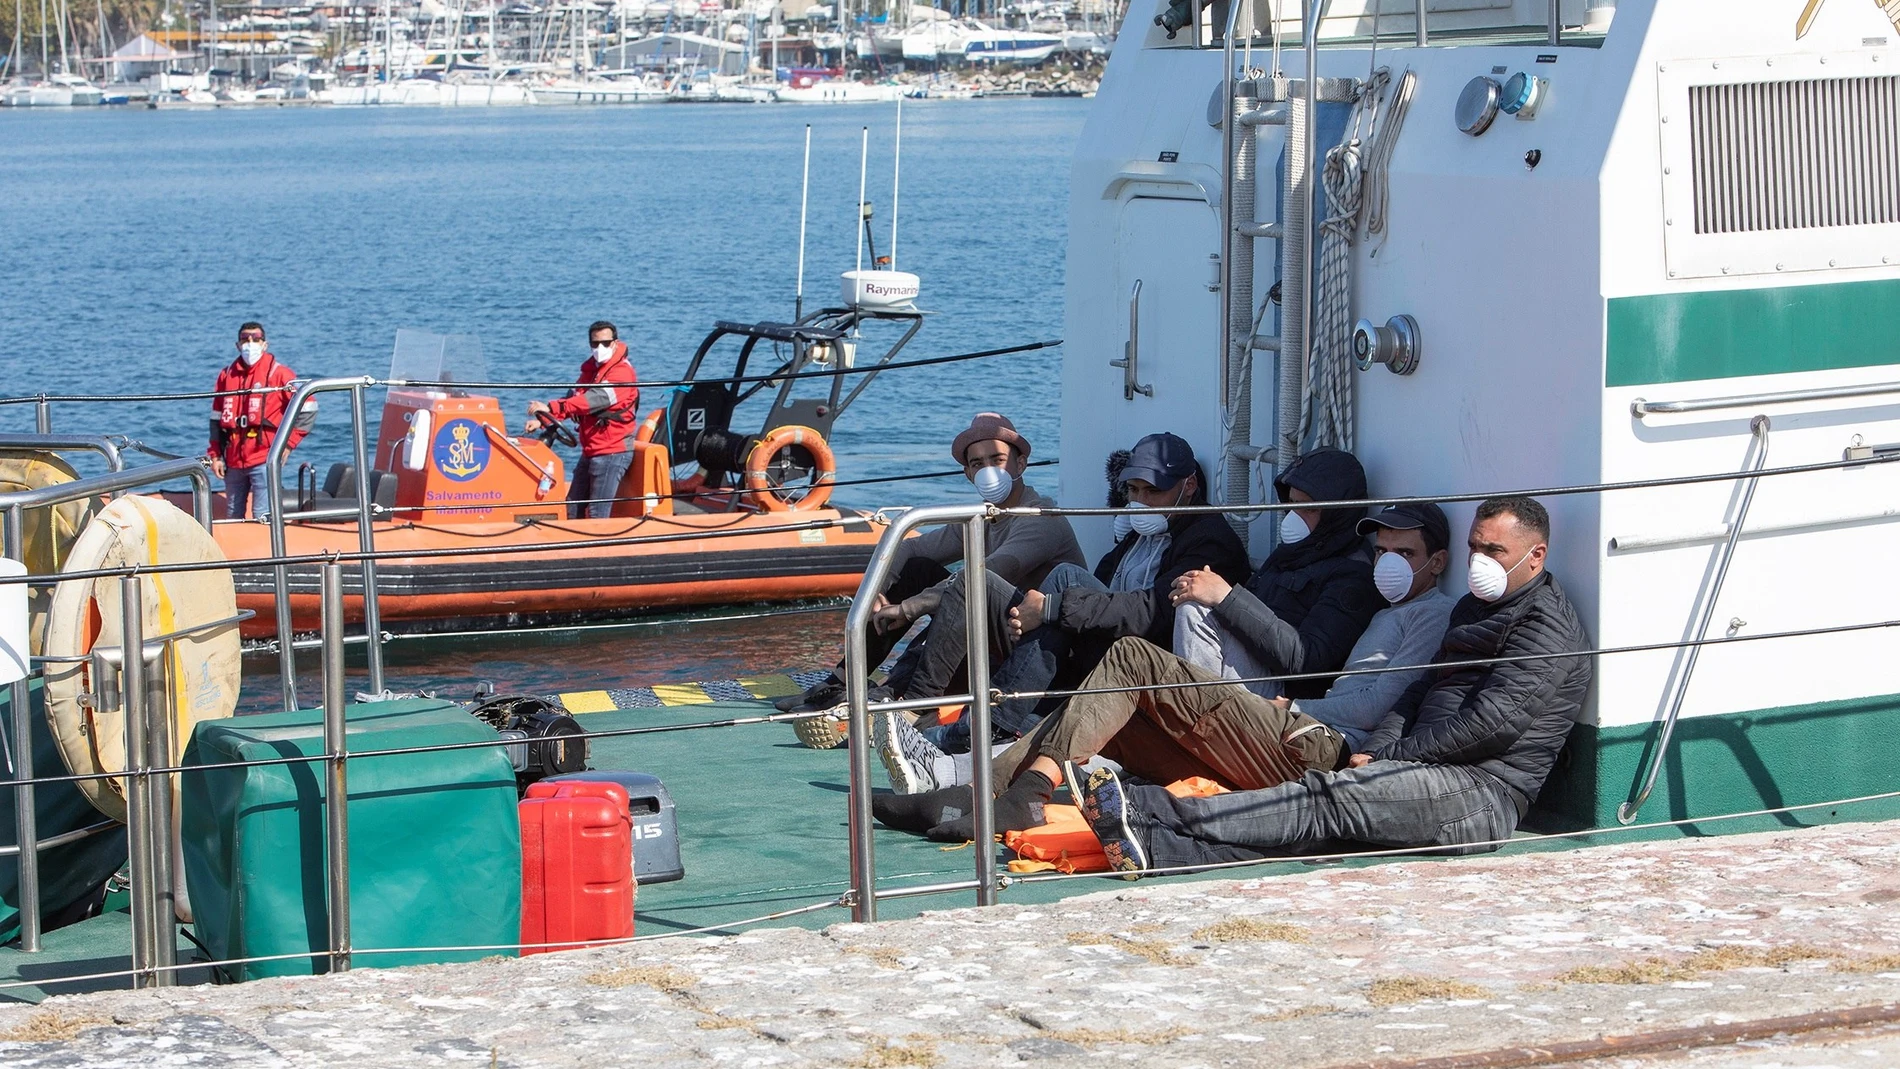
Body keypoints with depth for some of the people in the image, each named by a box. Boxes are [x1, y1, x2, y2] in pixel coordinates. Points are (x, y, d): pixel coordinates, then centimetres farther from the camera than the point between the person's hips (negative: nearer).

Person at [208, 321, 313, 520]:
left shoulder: (278, 373, -1)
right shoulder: (227, 375, 13)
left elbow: (307, 409, -2)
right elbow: (217, 419, 18)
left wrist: (287, 444, -6)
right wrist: (215, 455, 12)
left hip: (263, 460, -6)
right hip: (233, 461, 6)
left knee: (264, 518, -12)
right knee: (232, 518, 10)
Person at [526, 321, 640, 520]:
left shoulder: (622, 371, -14)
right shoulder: (590, 369, 14)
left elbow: (595, 400, -26)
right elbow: (572, 399, 10)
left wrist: (550, 408, -33)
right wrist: (542, 419, -7)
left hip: (612, 453, -9)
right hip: (590, 451, 9)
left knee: (597, 514, -10)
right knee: (573, 510, 13)